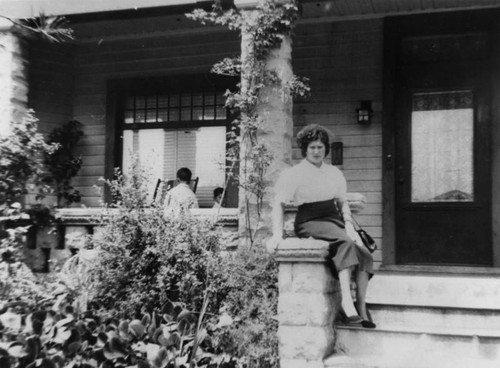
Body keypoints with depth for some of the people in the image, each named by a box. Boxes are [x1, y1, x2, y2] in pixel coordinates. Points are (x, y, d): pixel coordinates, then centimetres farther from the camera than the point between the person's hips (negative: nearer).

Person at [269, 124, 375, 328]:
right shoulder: (294, 174, 5)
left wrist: (349, 225, 4)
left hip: (334, 220, 6)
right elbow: (279, 203, 0)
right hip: (310, 222, -6)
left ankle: (361, 307, -22)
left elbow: (342, 202, 22)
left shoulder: (334, 173, 20)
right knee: (346, 243, -34)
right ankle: (347, 304, -44)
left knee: (363, 252, -22)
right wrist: (277, 232, -12)